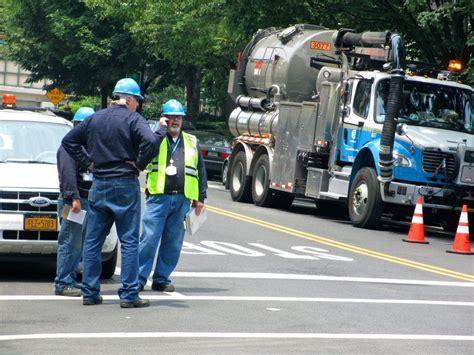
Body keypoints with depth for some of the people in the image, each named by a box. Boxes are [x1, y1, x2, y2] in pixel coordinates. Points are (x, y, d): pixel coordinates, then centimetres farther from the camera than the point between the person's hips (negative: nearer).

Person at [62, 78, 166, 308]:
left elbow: (68, 140, 15)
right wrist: (139, 164, -9)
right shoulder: (132, 119, -7)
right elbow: (150, 142, -24)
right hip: (125, 185, -5)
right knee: (129, 241, -1)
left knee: (92, 241, 10)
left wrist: (88, 162, 11)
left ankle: (89, 293, 10)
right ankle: (129, 295, -4)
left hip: (99, 186, 5)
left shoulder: (95, 118, 10)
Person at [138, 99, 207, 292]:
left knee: (173, 243, 5)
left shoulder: (192, 142, 18)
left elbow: (201, 172, 20)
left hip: (182, 200, 4)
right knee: (149, 239, -8)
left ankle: (161, 279, 14)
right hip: (158, 197, -4)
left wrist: (200, 197, 14)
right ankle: (139, 278, -2)